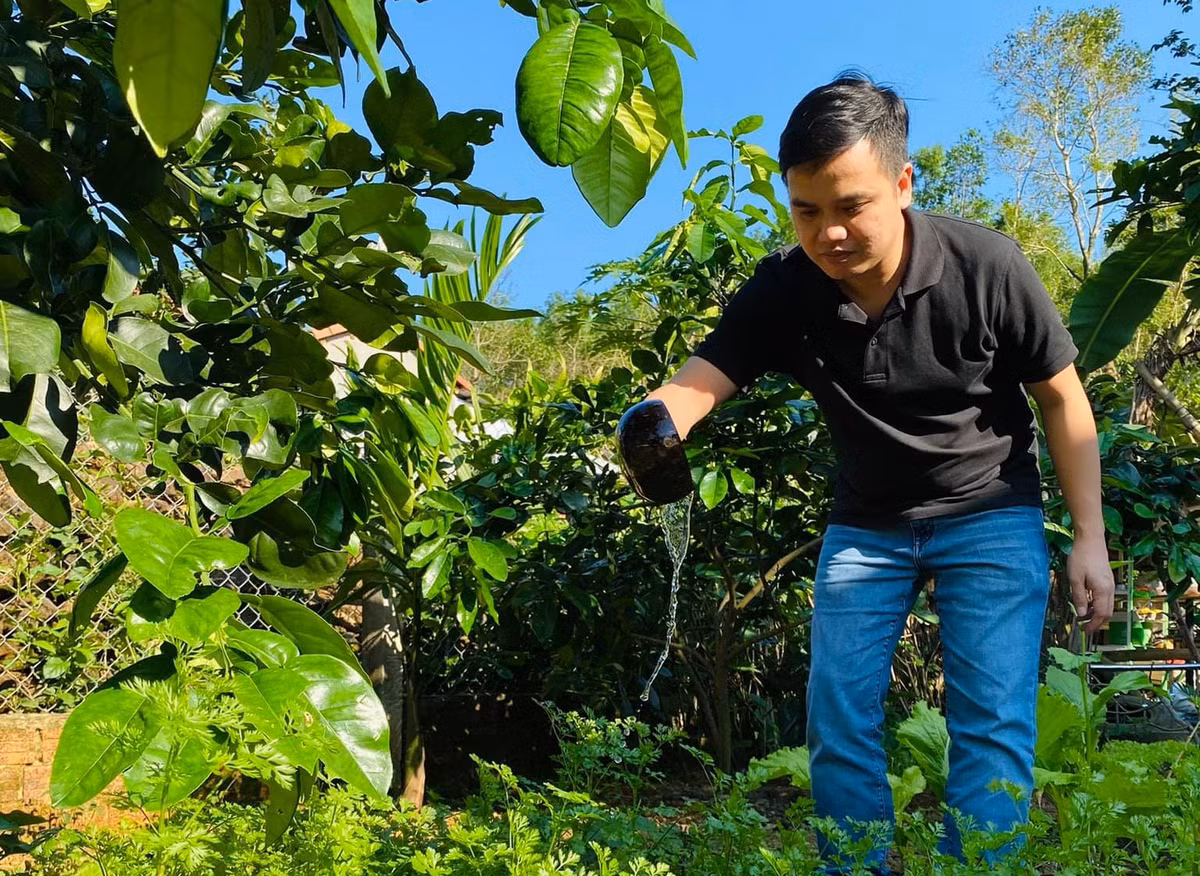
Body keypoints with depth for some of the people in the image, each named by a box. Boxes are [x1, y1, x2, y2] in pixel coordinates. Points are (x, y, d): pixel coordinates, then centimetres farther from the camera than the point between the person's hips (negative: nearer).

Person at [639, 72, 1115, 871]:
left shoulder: (987, 266, -22)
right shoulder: (783, 290, -17)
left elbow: (1062, 398, -10)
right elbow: (695, 384, -27)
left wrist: (1090, 538, -10)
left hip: (991, 516, -2)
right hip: (866, 525, 2)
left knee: (992, 723, -9)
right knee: (839, 724, 0)